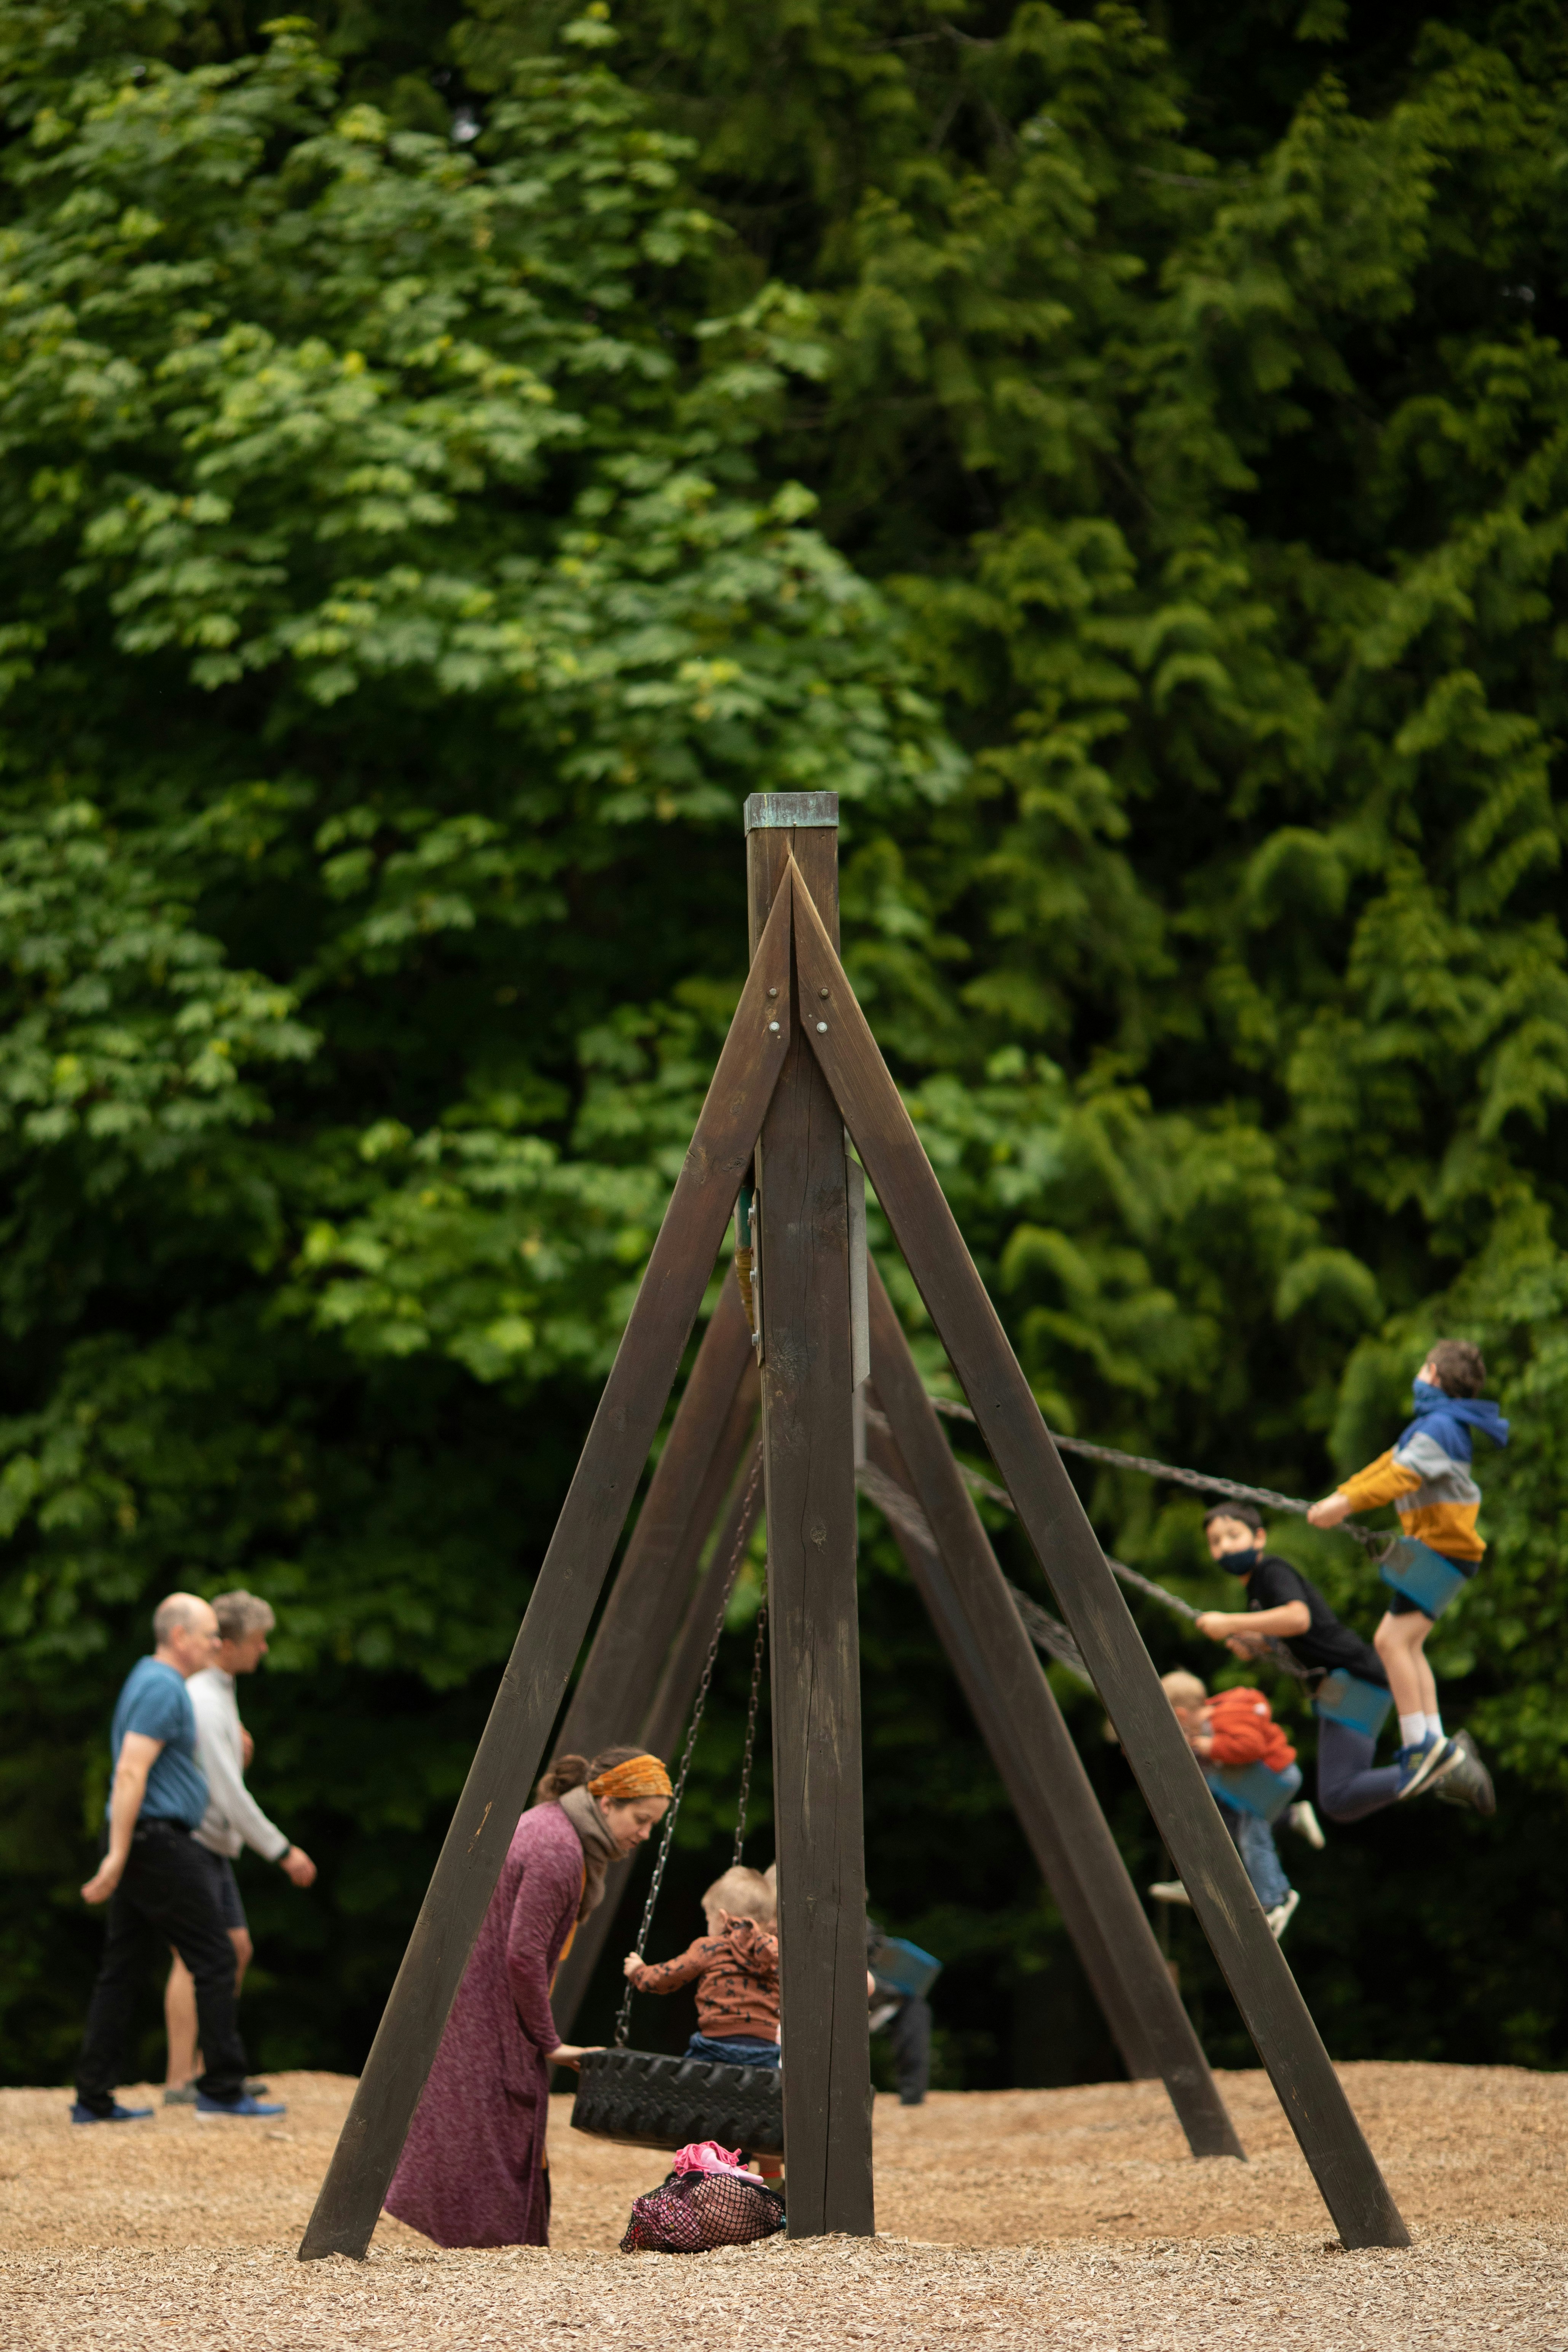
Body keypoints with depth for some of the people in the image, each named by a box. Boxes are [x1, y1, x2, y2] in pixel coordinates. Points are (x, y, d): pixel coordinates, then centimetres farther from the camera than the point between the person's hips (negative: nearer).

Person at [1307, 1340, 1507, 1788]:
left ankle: (1419, 1743, -18)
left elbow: (1402, 1477, -28)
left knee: (1392, 1638, -15)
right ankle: (1435, 1742, 15)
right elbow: (1389, 1465, 18)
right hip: (1437, 1546, 11)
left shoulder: (1440, 1427, -17)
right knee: (1408, 1643, 15)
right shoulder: (1432, 1424, 16)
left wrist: (1347, 1503, -33)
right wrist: (1337, 1498, 10)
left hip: (1444, 1550, -11)